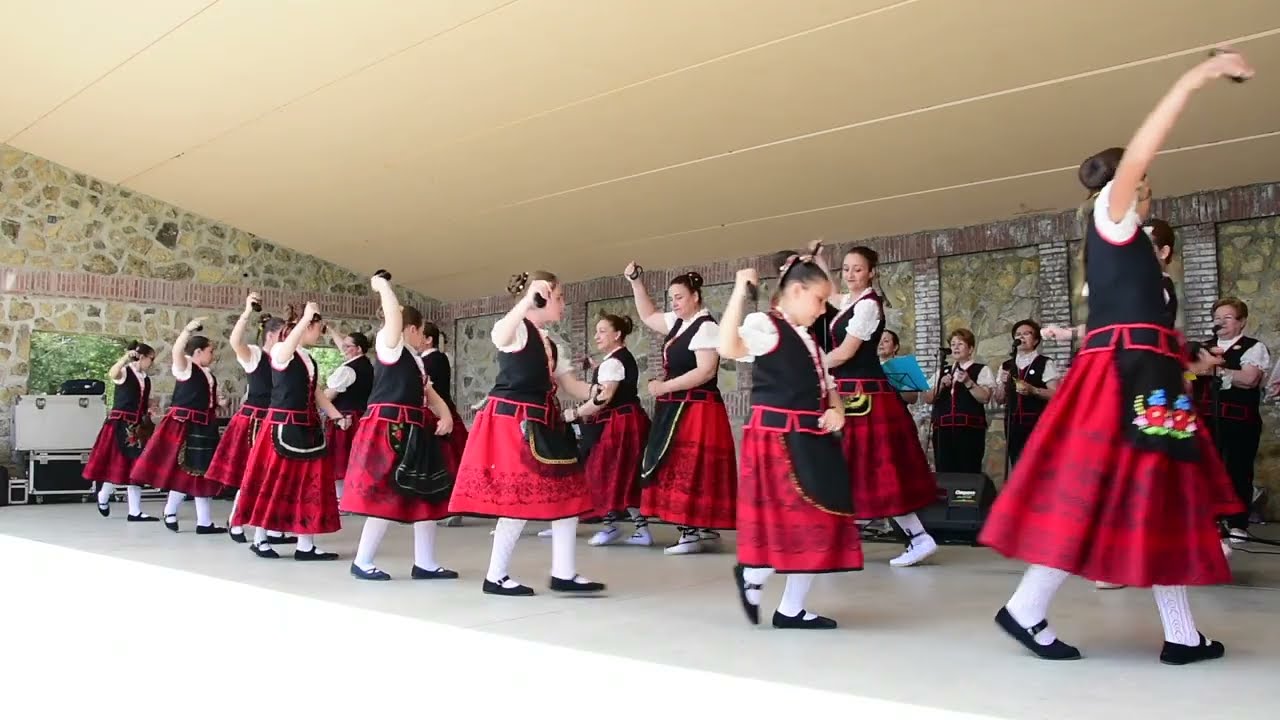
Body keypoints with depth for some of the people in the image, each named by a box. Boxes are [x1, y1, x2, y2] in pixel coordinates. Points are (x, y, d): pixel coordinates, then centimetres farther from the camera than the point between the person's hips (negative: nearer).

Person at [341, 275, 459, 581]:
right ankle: (362, 562, 6)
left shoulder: (417, 360, 21)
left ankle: (425, 563, 15)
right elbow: (394, 314, -19)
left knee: (425, 495, 8)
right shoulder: (389, 345, -4)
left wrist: (445, 415, 1)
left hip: (413, 432, 9)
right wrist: (383, 286, -5)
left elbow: (429, 393, 19)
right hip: (388, 429, -9)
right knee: (387, 496, -8)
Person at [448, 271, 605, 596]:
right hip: (511, 422, -9)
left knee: (568, 496, 6)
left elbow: (569, 381, 17)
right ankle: (495, 576, 8)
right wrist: (528, 300, -42)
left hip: (542, 425, 9)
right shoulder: (516, 329, -9)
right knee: (519, 500, -6)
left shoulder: (549, 343, 18)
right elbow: (499, 338, -34)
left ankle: (564, 574, 13)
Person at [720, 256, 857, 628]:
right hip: (777, 437, -9)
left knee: (816, 523, 9)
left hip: (813, 440, 9)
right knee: (792, 522, -12)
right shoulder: (764, 325, -8)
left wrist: (837, 411, 1)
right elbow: (728, 348, -29)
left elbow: (827, 386, 22)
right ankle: (751, 574, 16)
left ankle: (791, 609, 21)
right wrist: (739, 293, -30)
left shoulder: (809, 339, 20)